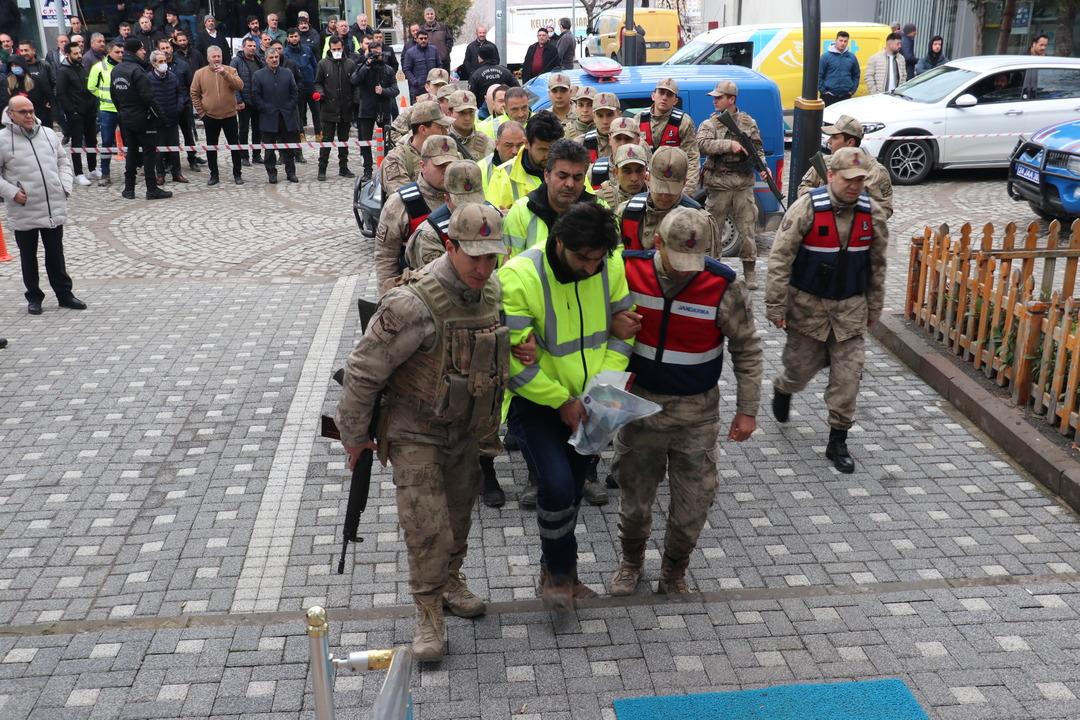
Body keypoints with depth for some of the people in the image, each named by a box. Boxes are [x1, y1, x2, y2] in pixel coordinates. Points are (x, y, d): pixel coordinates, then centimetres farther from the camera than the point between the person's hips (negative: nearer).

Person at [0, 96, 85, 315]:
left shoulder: (48, 134, 5)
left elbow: (64, 159, 16)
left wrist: (65, 186, 4)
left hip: (55, 208, 3)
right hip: (24, 212, -3)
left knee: (56, 254, 13)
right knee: (28, 256, 11)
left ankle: (64, 293, 23)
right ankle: (34, 297, 22)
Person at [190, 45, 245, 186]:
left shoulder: (230, 70, -1)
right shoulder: (200, 73, 0)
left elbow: (239, 85, -17)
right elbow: (194, 94, 3)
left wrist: (224, 73, -26)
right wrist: (201, 112, -2)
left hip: (230, 115, -1)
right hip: (210, 117, 1)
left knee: (235, 145, 4)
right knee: (211, 147, 8)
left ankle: (237, 174, 15)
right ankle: (214, 175, 18)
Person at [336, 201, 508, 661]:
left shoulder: (492, 291, -6)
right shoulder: (414, 305, -29)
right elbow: (364, 371, -20)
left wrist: (489, 420, 18)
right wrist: (355, 436, -11)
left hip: (463, 428, 7)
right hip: (415, 432, -6)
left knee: (459, 513, 21)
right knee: (428, 529, -7)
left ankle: (451, 581, 44)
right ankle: (429, 614, 13)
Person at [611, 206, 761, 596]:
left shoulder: (724, 285, -16)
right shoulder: (629, 271, -13)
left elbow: (748, 350, -5)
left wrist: (747, 409, -4)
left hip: (697, 411, -1)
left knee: (694, 500, 7)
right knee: (635, 494, 15)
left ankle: (674, 573, 32)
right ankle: (631, 563, 41)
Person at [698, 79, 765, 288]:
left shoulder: (748, 122, 8)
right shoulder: (709, 124, 2)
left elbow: (757, 149, 13)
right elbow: (703, 144, -17)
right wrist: (730, 144, -23)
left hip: (744, 184, 1)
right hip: (719, 184, -1)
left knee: (747, 228, 3)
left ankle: (749, 272, 12)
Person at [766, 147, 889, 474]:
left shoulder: (872, 213, -2)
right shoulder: (807, 208, -15)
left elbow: (877, 265, 9)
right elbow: (780, 259, -14)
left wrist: (874, 309, 12)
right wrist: (776, 306, -16)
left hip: (850, 307, 3)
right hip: (808, 305, -3)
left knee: (848, 375, 1)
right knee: (802, 367, 11)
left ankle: (838, 440, 15)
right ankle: (783, 389, 48)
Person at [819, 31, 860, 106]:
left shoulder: (852, 57, 8)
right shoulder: (826, 56, -3)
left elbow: (856, 75, 17)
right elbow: (819, 75, -2)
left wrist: (852, 90, 8)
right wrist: (823, 91, -6)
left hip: (846, 96, 3)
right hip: (829, 97, -3)